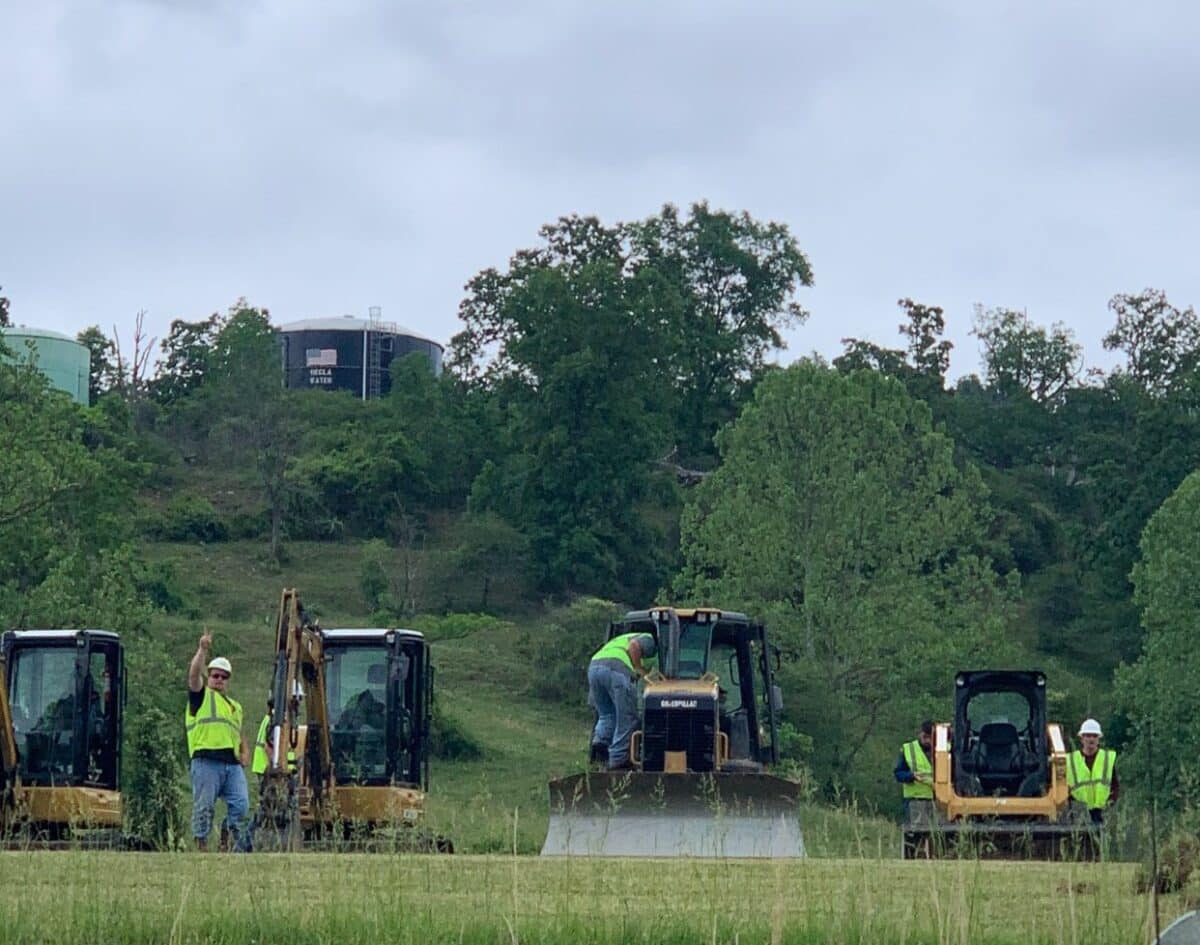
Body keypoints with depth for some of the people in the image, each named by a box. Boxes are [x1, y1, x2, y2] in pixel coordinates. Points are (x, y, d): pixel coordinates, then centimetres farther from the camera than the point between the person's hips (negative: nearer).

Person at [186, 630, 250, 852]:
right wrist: (203, 650, -17)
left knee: (240, 805, -10)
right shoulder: (201, 696, 13)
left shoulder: (235, 707, 30)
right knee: (204, 808, -5)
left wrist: (245, 754, 13)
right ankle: (201, 845, -3)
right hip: (206, 761, -5)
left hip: (232, 764, 5)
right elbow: (194, 674, -7)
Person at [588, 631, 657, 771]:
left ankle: (600, 742, 0)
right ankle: (618, 760, 0)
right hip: (617, 668, -7)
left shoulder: (621, 640, 42)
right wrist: (639, 668, 4)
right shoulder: (649, 640, 20)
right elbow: (634, 645, -3)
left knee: (606, 714, 24)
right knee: (626, 718, 2)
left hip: (593, 666, 7)